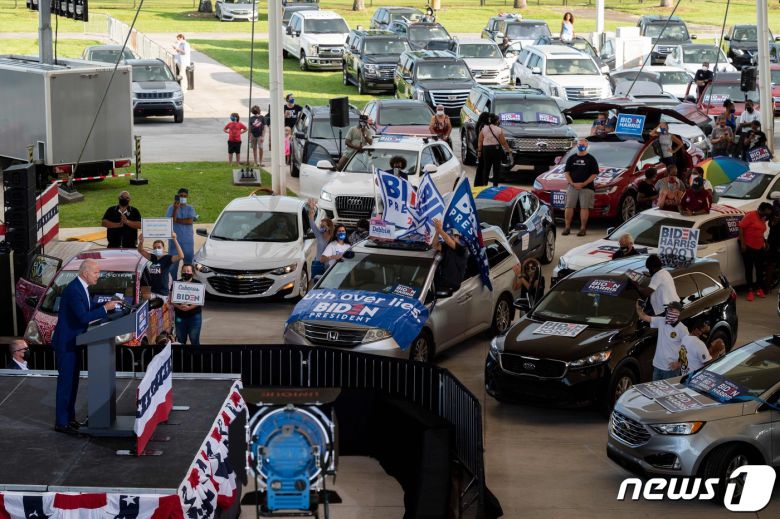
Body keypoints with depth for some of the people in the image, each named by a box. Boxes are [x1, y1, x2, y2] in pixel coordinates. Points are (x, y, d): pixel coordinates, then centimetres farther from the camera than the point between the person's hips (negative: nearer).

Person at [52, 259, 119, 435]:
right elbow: (83, 317, -30)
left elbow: (88, 309, 15)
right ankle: (61, 422, 1)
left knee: (72, 381, 16)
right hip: (65, 343, -10)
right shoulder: (73, 290, -24)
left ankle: (69, 417, 26)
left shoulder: (82, 288, 7)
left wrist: (108, 305, 3)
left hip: (72, 341, 10)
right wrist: (105, 308, -23)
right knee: (65, 381, -4)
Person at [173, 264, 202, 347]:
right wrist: (179, 306, -16)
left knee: (195, 341, -1)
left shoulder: (198, 284, 0)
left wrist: (189, 307, -20)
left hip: (194, 316, -2)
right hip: (180, 316, 2)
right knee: (180, 341, 9)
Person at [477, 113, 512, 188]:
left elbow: (480, 141, 3)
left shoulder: (484, 129, 2)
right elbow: (503, 142, -3)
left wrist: (479, 151, 10)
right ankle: (495, 185, 1)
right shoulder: (499, 130, -6)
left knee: (486, 168, 9)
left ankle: (484, 184, 8)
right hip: (496, 149, -3)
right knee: (496, 168, 3)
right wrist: (508, 150, 10)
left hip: (486, 149, 3)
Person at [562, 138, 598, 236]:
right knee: (569, 206, -3)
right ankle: (567, 227, 4)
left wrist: (584, 184, -12)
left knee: (584, 207, -5)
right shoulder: (571, 158, 11)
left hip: (587, 187, -2)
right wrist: (573, 183, -8)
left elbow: (594, 174, -2)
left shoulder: (591, 159, 3)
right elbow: (566, 172, 8)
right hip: (572, 187, 2)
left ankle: (583, 228, -1)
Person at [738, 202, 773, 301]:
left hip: (759, 248, 7)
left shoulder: (763, 219, 10)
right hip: (748, 247, -7)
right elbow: (741, 228, -16)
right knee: (749, 269, 0)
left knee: (760, 268, 10)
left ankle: (759, 289, 22)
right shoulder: (751, 216, -13)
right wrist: (742, 244, -19)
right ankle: (750, 291, 5)